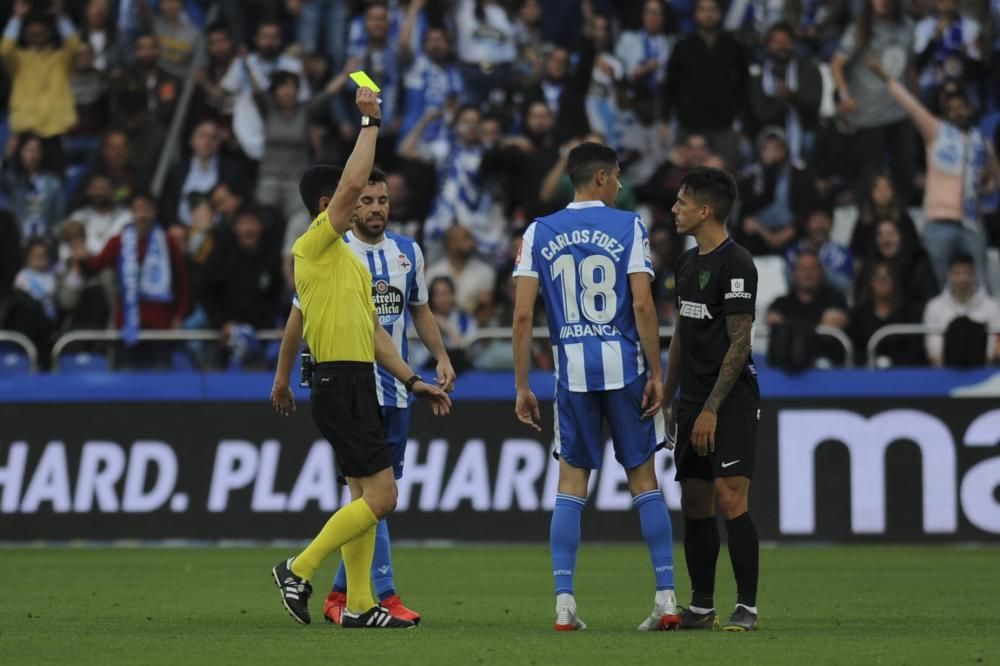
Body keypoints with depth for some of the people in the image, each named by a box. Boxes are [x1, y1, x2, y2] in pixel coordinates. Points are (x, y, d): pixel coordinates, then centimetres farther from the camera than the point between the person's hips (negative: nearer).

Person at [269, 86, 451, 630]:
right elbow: (352, 183, -22)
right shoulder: (315, 246, -9)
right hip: (340, 385, -10)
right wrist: (370, 123, -15)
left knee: (364, 497, 10)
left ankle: (358, 605, 11)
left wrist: (414, 382, 18)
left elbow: (372, 331, 22)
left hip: (357, 385, 10)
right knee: (380, 495, -13)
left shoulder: (349, 258, 20)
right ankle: (299, 570, -7)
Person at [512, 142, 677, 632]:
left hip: (572, 370, 2)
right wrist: (656, 374, -4)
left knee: (571, 484, 7)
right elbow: (642, 306, -10)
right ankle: (665, 595, 4)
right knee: (643, 479, 7)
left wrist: (522, 387, 4)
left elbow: (523, 315, 0)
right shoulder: (629, 227, -2)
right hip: (624, 365, -1)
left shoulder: (539, 233, 4)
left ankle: (564, 602, 0)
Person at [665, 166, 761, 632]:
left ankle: (747, 607, -11)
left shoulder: (735, 265, -12)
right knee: (694, 503, 8)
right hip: (694, 401, 9)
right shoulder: (688, 263, 15)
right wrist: (666, 399, 18)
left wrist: (711, 408, -18)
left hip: (731, 400, -9)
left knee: (730, 499, -14)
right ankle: (701, 607, 13)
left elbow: (740, 341, -16)